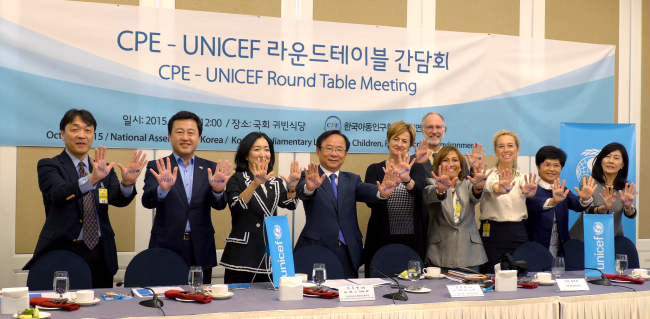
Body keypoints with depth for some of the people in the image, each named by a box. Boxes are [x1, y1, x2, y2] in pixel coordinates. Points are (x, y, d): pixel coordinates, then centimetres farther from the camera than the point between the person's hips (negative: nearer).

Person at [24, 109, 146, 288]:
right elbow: (59, 194, -19)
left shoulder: (105, 169, 12)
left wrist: (127, 183, -26)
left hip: (101, 253, 3)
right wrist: (92, 178, -37)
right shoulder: (49, 166, 1)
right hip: (64, 251, -3)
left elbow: (118, 199, -4)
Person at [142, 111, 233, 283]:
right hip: (166, 249, -2)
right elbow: (147, 202, -10)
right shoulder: (156, 167, 3)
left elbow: (219, 205, -3)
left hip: (201, 252, 2)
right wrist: (162, 188, -32)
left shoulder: (210, 169, 7)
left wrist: (217, 190, -26)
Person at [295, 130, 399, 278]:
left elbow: (365, 191, -5)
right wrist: (309, 188, -42)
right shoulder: (308, 177, 5)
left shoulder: (352, 180, 16)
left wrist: (382, 192, -29)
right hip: (316, 251, -3)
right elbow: (301, 191, -17)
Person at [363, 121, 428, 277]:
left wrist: (407, 179, -35)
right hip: (382, 239, -1)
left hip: (411, 240, 1)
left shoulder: (417, 168, 11)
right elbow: (370, 201, -10)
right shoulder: (375, 169, 6)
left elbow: (418, 188, -12)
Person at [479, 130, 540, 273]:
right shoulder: (489, 175, -1)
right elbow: (490, 187, -25)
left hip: (518, 235, 3)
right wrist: (500, 189, -49)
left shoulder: (522, 178, 9)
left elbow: (529, 192, -13)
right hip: (493, 235, -3)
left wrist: (530, 192, -38)